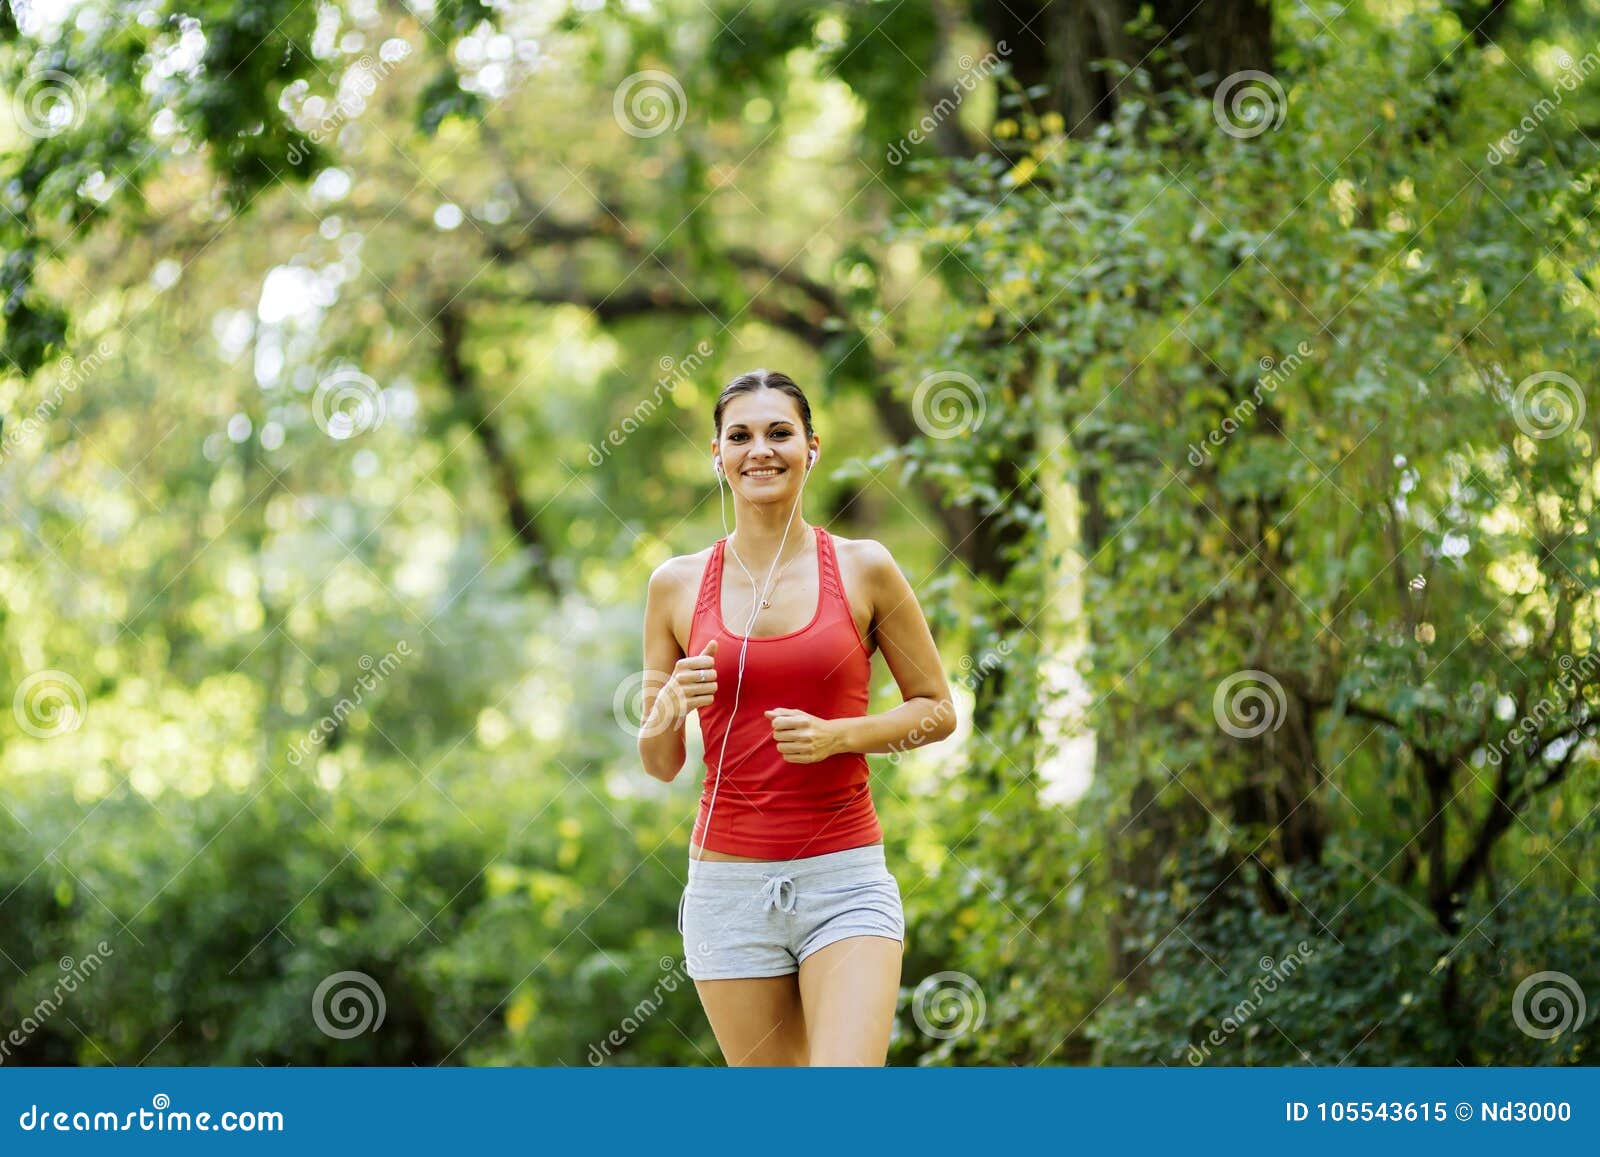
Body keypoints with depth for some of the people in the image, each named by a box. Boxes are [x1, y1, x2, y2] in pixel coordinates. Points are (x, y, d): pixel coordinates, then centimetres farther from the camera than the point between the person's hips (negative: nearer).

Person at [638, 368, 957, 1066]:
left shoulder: (864, 569, 1)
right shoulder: (677, 585, 5)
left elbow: (937, 711, 7)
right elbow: (659, 765, 11)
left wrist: (836, 735, -10)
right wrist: (670, 708, -12)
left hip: (845, 879, -2)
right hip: (728, 877, 2)